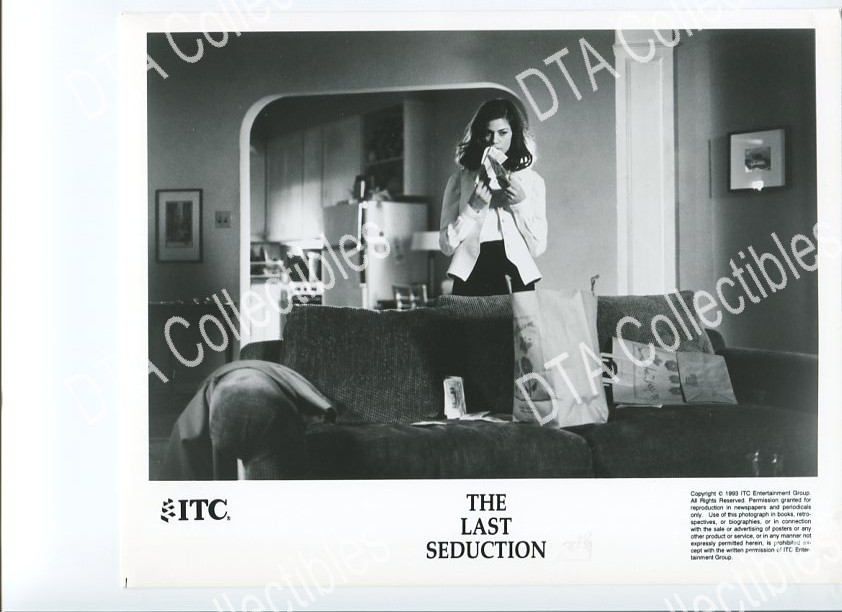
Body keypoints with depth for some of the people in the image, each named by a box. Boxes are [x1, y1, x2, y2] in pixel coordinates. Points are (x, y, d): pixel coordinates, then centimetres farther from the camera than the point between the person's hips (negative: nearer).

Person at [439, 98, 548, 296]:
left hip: (516, 278, 1)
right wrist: (473, 207, -8)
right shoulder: (460, 179, 7)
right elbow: (446, 246, 2)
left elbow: (538, 247, 5)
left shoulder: (532, 181, 11)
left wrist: (521, 203, -6)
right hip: (472, 278, -1)